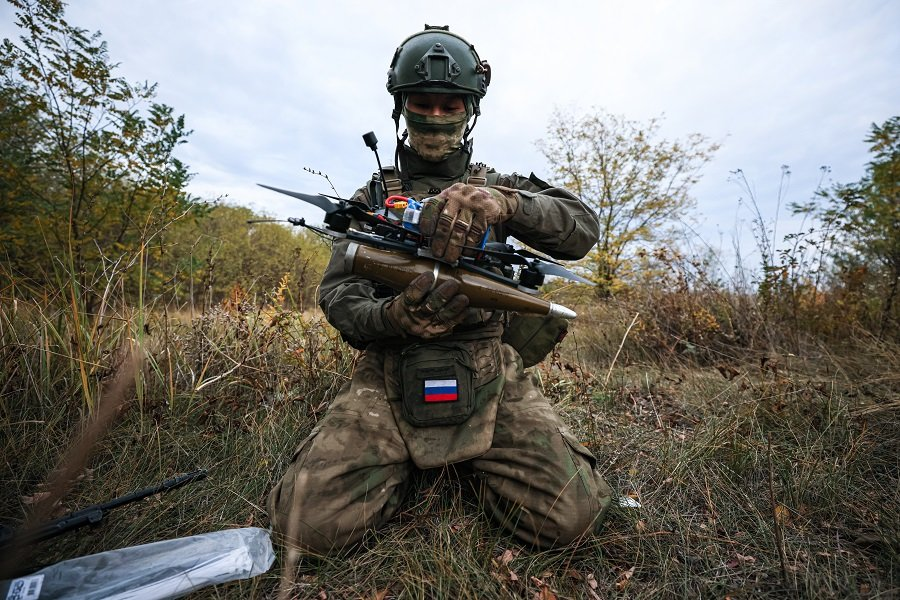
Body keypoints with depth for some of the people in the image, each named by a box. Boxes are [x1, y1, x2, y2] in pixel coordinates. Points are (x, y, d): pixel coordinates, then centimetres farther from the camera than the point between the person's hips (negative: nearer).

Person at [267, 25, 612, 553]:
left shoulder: (498, 187, 12)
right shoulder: (372, 198, 12)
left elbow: (582, 229, -3)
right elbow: (338, 295, 4)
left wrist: (502, 203, -24)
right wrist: (392, 317, -20)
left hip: (491, 376, 1)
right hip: (389, 377, 1)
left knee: (573, 514, -16)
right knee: (309, 520, -18)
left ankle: (471, 465, 13)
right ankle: (405, 466, 13)